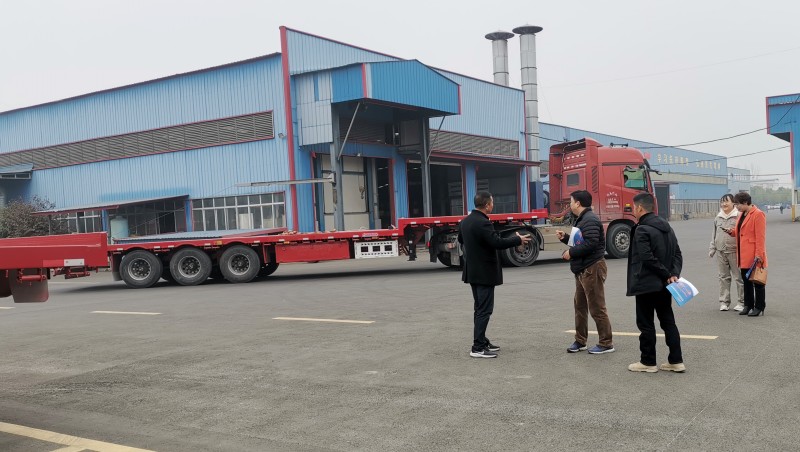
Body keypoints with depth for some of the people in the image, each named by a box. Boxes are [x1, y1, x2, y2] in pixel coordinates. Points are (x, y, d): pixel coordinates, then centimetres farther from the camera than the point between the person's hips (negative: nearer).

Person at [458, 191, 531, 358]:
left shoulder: (466, 221, 7)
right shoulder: (483, 223, -22)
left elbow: (460, 239, 22)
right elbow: (497, 243, -26)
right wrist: (518, 240, -13)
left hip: (472, 272, 9)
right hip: (484, 273, -9)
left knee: (480, 308, 17)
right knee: (484, 310, -5)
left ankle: (481, 341, 25)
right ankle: (478, 348, -4)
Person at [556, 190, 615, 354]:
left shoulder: (590, 220, -16)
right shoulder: (582, 219, 18)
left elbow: (590, 244, -27)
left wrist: (571, 252, -18)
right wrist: (565, 238, 9)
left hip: (592, 268, -11)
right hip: (583, 270, 11)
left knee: (597, 307, -5)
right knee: (580, 306, 15)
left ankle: (606, 343, 2)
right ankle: (580, 341, 24)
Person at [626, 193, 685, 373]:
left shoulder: (641, 230, -16)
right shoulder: (666, 226, 11)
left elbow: (647, 258, -23)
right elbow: (677, 253, 8)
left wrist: (667, 275, -14)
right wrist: (673, 274, -3)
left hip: (646, 284, -8)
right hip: (663, 284, 8)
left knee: (646, 324, 2)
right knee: (668, 321, 13)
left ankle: (648, 362, 10)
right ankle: (676, 361, 15)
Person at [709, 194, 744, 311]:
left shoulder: (738, 216, -5)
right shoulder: (718, 217, 14)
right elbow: (714, 234, 20)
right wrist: (712, 248, 17)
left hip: (734, 251, -5)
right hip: (720, 252, 6)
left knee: (738, 277, 0)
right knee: (724, 277, 10)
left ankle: (741, 302, 8)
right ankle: (724, 301, 17)